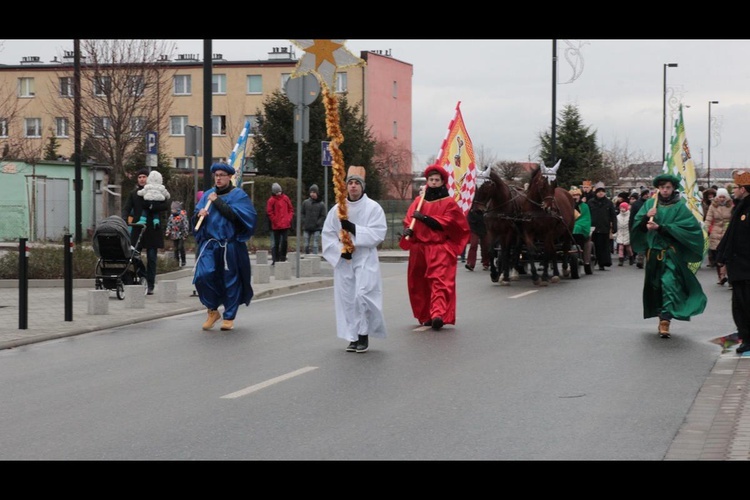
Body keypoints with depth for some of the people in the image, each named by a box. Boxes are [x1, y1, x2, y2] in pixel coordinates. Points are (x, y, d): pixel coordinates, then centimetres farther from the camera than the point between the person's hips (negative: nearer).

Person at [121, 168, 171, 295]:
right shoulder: (133, 193, 11)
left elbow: (166, 206, -2)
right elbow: (126, 208, 2)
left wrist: (151, 206, -13)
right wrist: (124, 220, -16)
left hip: (153, 230, -1)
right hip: (138, 229, 1)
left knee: (151, 259, 0)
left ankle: (150, 286, 4)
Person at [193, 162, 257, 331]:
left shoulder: (238, 195, -1)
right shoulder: (208, 195, 12)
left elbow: (234, 215, -16)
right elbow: (196, 220, 12)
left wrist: (217, 202, -14)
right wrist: (199, 215, -10)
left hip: (230, 246, -3)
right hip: (209, 244, 3)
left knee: (230, 280, 4)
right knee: (204, 275, -15)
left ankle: (229, 317, 19)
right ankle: (212, 311, 4)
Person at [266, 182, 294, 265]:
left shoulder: (285, 198, 7)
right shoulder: (271, 200, -4)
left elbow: (291, 209, 13)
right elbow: (269, 212, -4)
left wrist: (289, 219, 1)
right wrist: (275, 221, -8)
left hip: (285, 225, 3)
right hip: (276, 226, -2)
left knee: (284, 241, 1)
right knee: (277, 242, 2)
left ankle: (283, 258, 12)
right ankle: (276, 259, 8)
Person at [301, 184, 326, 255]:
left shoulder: (321, 204, 0)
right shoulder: (305, 202, 5)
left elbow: (323, 216, 0)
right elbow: (302, 213, 9)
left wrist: (318, 223, -11)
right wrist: (304, 222, -4)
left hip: (316, 228, -2)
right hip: (306, 228, 2)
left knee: (315, 245, -7)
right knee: (306, 245, 5)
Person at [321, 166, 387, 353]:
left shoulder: (373, 207, -3)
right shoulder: (337, 209, 4)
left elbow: (378, 234, -12)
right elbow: (327, 235, 5)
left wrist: (354, 228, -21)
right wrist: (340, 250, -10)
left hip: (365, 260, -3)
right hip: (343, 260, 3)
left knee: (362, 295, -15)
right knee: (347, 298, 4)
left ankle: (364, 335, -1)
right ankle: (353, 337, 13)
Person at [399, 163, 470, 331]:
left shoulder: (449, 202, 2)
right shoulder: (419, 201, 12)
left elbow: (446, 223, -9)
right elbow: (409, 219, 8)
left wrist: (425, 218, -16)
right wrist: (408, 229, -14)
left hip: (440, 249, -4)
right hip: (419, 248, 5)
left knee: (440, 281, -16)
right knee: (419, 284, 7)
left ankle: (438, 315, -28)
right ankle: (425, 317, 19)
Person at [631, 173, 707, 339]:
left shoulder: (679, 207, -3)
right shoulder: (650, 204, 7)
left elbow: (689, 226, -14)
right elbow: (637, 226, 5)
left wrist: (660, 228, -19)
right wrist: (646, 217, -17)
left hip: (671, 252, -4)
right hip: (653, 252, 4)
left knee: (669, 282, -17)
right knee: (655, 285, 10)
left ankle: (665, 320, -20)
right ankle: (662, 317, 24)